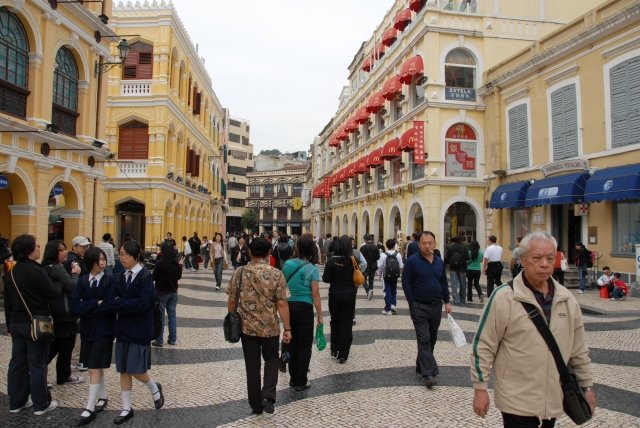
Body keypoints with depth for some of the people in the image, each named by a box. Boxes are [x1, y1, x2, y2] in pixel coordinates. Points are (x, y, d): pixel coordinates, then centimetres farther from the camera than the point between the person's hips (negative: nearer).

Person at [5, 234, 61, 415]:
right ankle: (41, 404, 10)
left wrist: (10, 324, 19)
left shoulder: (12, 272, 6)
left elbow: (7, 301, 12)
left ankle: (16, 402, 23)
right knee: (37, 363, 1)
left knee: (17, 362, 14)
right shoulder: (36, 271, -17)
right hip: (36, 324, -7)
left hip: (17, 323, 7)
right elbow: (53, 294, -14)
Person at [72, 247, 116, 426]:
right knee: (95, 367, 15)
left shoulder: (110, 280, -10)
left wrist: (87, 307, -10)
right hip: (87, 329, 5)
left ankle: (90, 407, 4)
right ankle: (103, 397, 32)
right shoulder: (82, 281, 2)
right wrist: (96, 303, -15)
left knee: (95, 368, -4)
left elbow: (108, 306, -18)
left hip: (104, 330, -5)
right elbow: (75, 305, -6)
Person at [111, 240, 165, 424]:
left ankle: (155, 389, 29)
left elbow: (143, 303, -22)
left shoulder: (145, 276, -14)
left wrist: (118, 303, -15)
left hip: (139, 330, -6)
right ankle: (127, 408, 23)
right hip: (123, 328, 6)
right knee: (123, 370, 10)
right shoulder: (122, 277, 7)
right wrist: (118, 304, -19)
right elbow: (113, 299, 2)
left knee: (136, 370, -1)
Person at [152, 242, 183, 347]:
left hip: (162, 292, -5)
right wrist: (180, 265, 19)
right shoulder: (176, 263, -2)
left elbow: (154, 277, -11)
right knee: (172, 314, 12)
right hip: (173, 291, 5)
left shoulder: (160, 263, -17)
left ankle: (159, 340, 6)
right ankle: (172, 339, 17)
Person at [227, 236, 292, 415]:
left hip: (247, 327, 2)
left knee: (252, 366, 14)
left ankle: (256, 405, 23)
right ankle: (268, 395, 3)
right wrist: (287, 329, -5)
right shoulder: (276, 274, -12)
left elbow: (232, 302, -1)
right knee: (271, 359, 21)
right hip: (270, 327, -1)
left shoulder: (239, 273, -6)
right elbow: (282, 304, -12)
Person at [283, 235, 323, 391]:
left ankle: (293, 378, 26)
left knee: (293, 342, 17)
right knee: (305, 344, 7)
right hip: (304, 308, -5)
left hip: (289, 306, 5)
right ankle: (301, 382, 12)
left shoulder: (287, 264, 0)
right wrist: (320, 315, -5)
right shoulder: (312, 269, -12)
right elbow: (315, 294, -12)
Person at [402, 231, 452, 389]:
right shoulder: (412, 261, -11)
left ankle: (421, 365, 31)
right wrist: (412, 304, -13)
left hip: (436, 305, 6)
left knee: (432, 339, 15)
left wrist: (447, 302, 8)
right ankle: (428, 373, -7)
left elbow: (444, 283, 13)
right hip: (419, 306, -6)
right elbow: (406, 284, -11)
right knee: (424, 339, -7)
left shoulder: (439, 262, 5)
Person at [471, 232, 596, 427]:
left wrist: (587, 386, 15)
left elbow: (578, 349, 13)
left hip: (553, 401, 5)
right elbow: (483, 346, -11)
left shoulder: (566, 299, 3)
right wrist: (480, 388, -10)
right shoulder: (504, 297, -14)